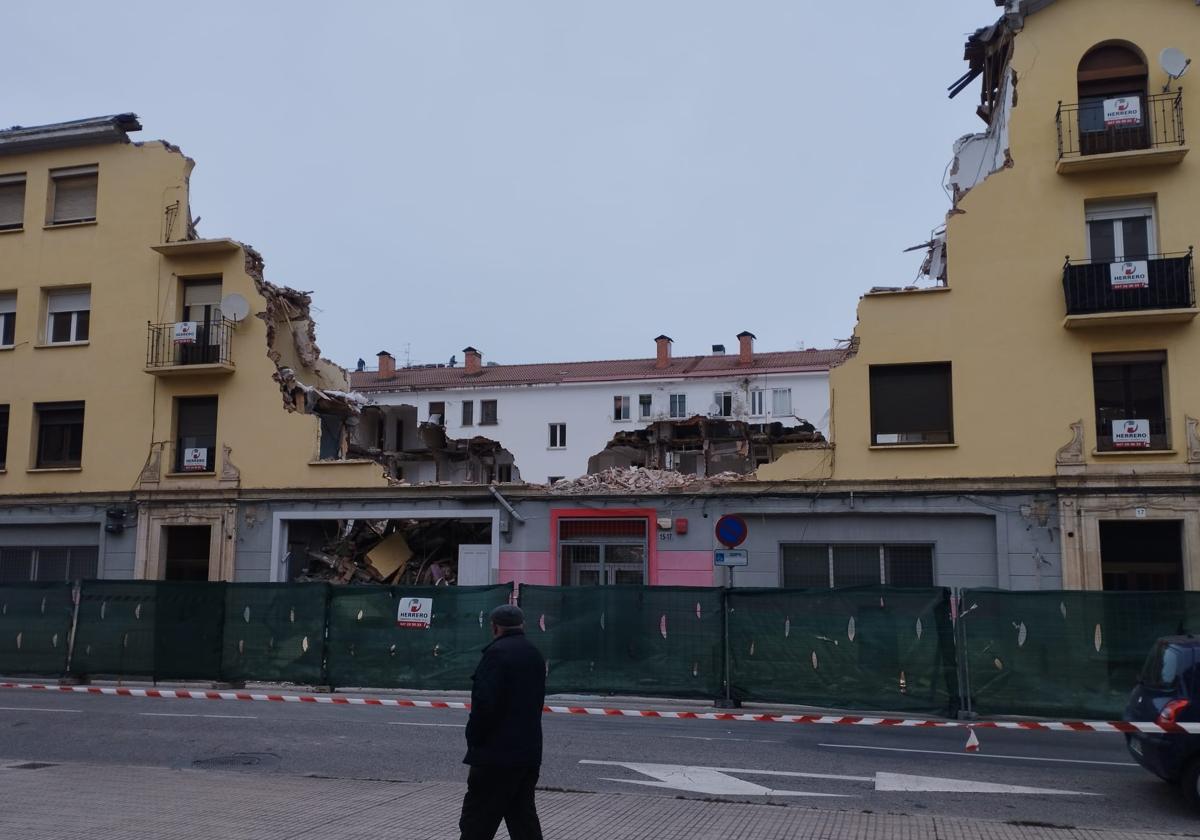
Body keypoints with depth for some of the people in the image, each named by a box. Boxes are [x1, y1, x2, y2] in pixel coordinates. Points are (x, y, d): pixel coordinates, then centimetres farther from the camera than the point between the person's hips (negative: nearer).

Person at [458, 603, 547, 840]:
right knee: (523, 816, 15)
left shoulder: (497, 653, -15)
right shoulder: (534, 654, 12)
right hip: (529, 752, 8)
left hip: (497, 753, -8)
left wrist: (474, 739, -8)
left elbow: (485, 703, -21)